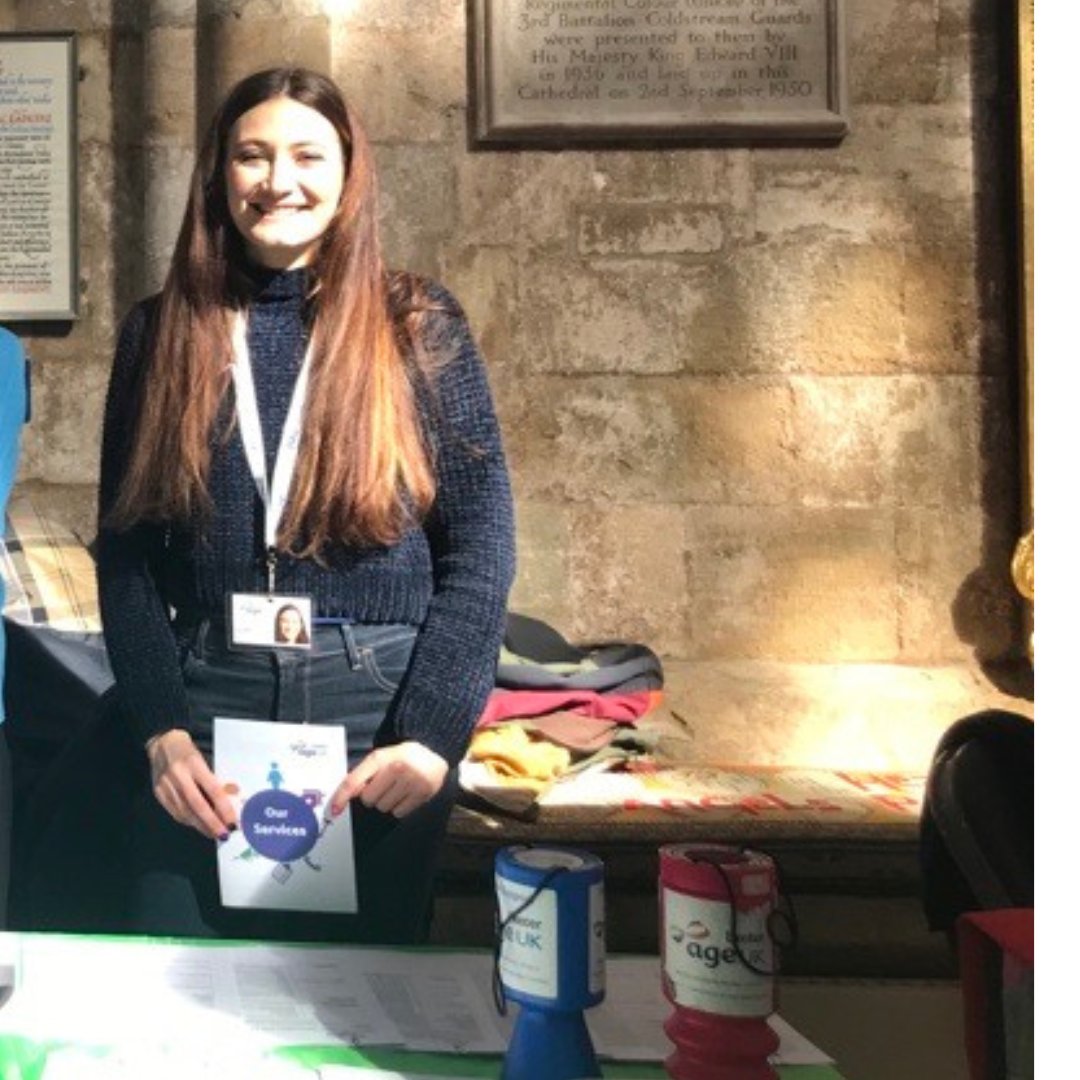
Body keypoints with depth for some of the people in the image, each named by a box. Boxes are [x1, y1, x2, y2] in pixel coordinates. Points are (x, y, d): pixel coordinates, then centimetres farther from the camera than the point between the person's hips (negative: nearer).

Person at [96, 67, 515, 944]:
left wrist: (431, 733, -13)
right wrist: (161, 729, -7)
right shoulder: (161, 331, 7)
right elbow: (125, 550, 5)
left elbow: (481, 542, -4)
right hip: (205, 712, 2)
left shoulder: (418, 325, 0)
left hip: (382, 714, -1)